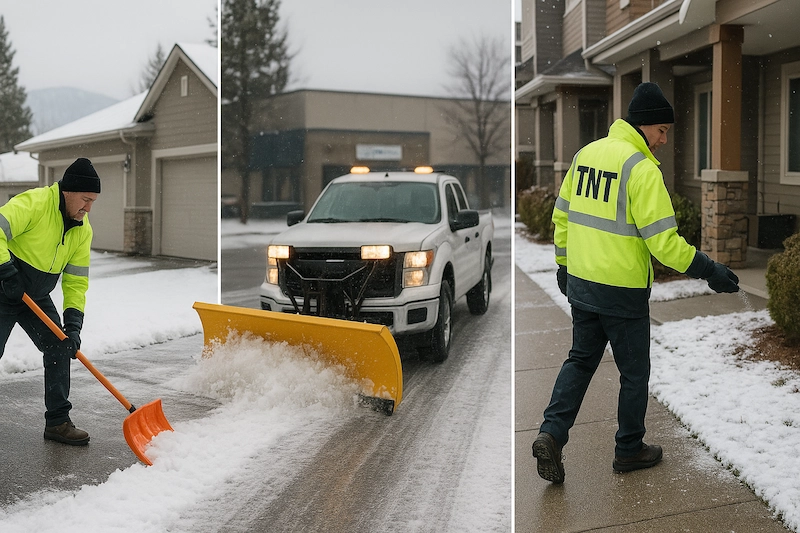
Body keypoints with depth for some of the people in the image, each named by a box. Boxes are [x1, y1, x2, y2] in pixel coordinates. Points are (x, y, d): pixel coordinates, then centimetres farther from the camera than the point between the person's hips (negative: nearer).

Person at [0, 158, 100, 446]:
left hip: (37, 298, 7)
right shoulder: (34, 203, -23)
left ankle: (57, 421, 7)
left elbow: (76, 280, -1)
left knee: (60, 347, -2)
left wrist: (74, 322, -11)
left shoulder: (83, 230, -2)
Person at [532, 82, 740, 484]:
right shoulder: (642, 168, -19)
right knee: (634, 371, 12)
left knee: (581, 359, 20)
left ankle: (551, 433, 6)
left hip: (580, 284, 7)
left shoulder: (586, 153, 5)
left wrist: (564, 264, 23)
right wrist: (707, 270, -14)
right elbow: (662, 240, -22)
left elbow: (562, 215, 13)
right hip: (623, 291, -6)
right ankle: (629, 450, 25)